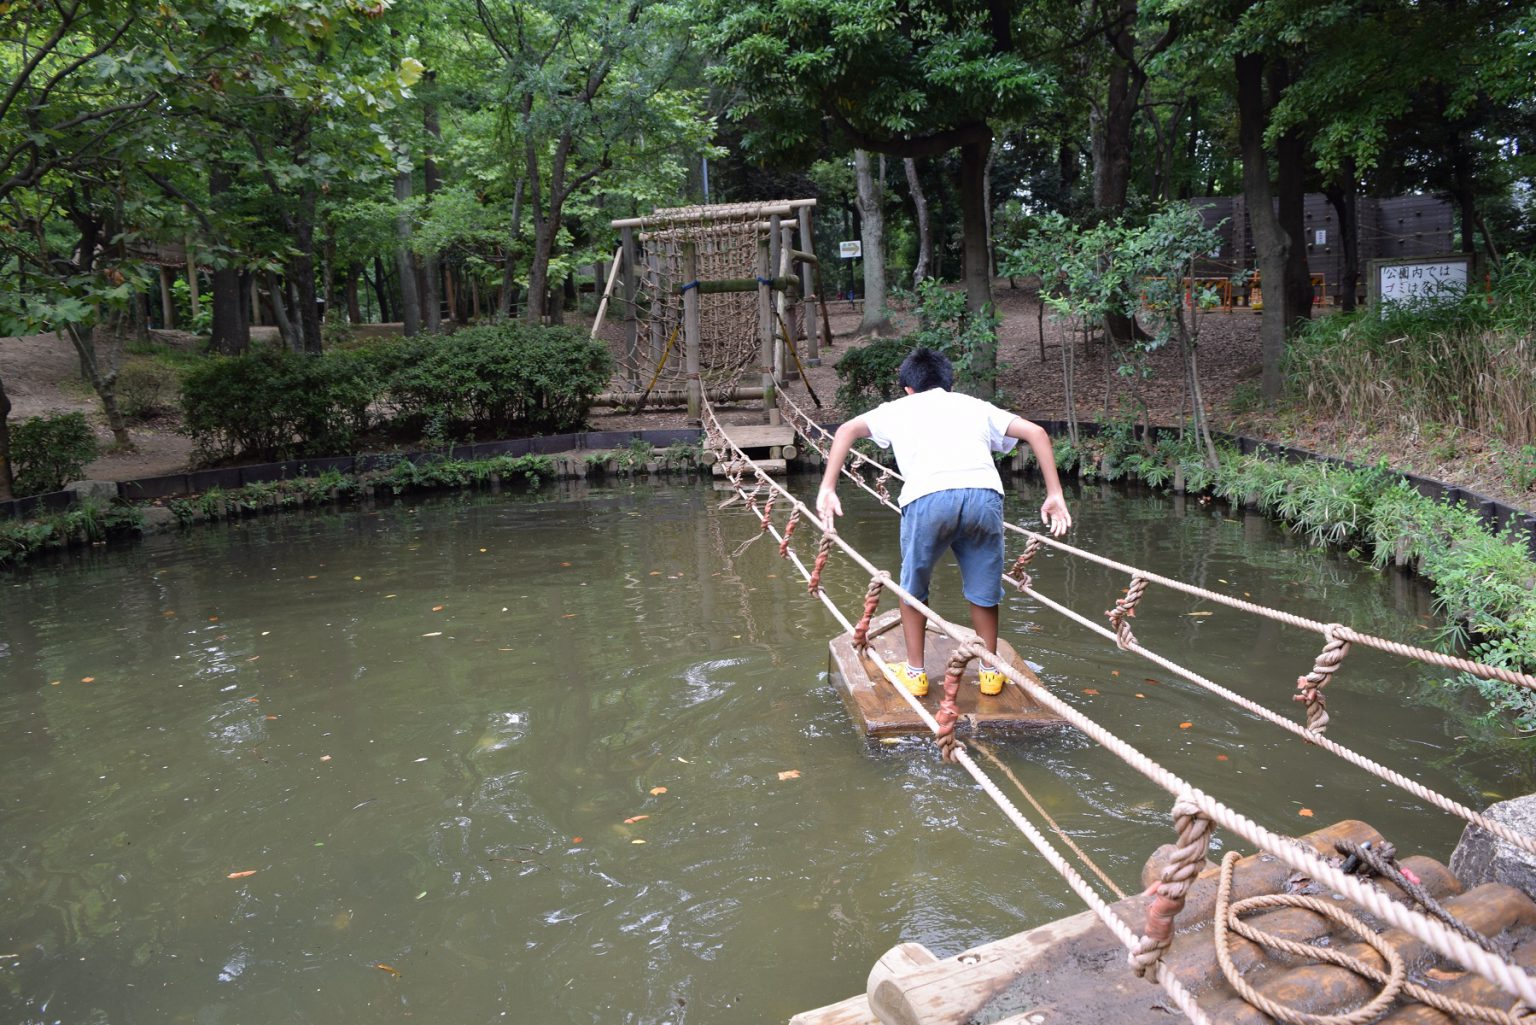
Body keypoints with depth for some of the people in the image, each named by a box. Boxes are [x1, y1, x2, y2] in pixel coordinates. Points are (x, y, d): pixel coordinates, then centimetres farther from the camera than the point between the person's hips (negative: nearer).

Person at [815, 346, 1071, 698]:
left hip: (927, 497, -1)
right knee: (983, 588, 21)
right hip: (984, 494, 1)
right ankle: (990, 672, 33)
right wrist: (1054, 494, 18)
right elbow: (1036, 432, 20)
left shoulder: (899, 408, 30)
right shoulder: (975, 406, 32)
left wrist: (827, 489, 13)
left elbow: (847, 430, 17)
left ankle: (915, 672, 29)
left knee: (913, 587, 22)